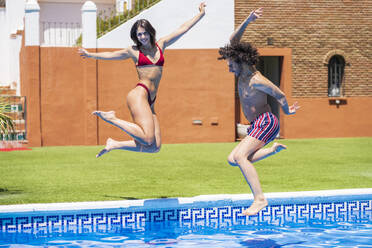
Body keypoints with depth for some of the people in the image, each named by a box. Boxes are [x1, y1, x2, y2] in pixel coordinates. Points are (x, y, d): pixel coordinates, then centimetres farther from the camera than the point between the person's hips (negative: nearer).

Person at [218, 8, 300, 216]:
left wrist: (287, 111, 5)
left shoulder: (256, 80, -19)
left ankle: (260, 199, -31)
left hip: (266, 122, -10)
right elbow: (234, 41, 7)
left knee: (240, 156, -25)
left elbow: (280, 95, -12)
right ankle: (273, 149, 14)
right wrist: (247, 21, -3)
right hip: (257, 125, 10)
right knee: (233, 159, 5)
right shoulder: (242, 72, 7)